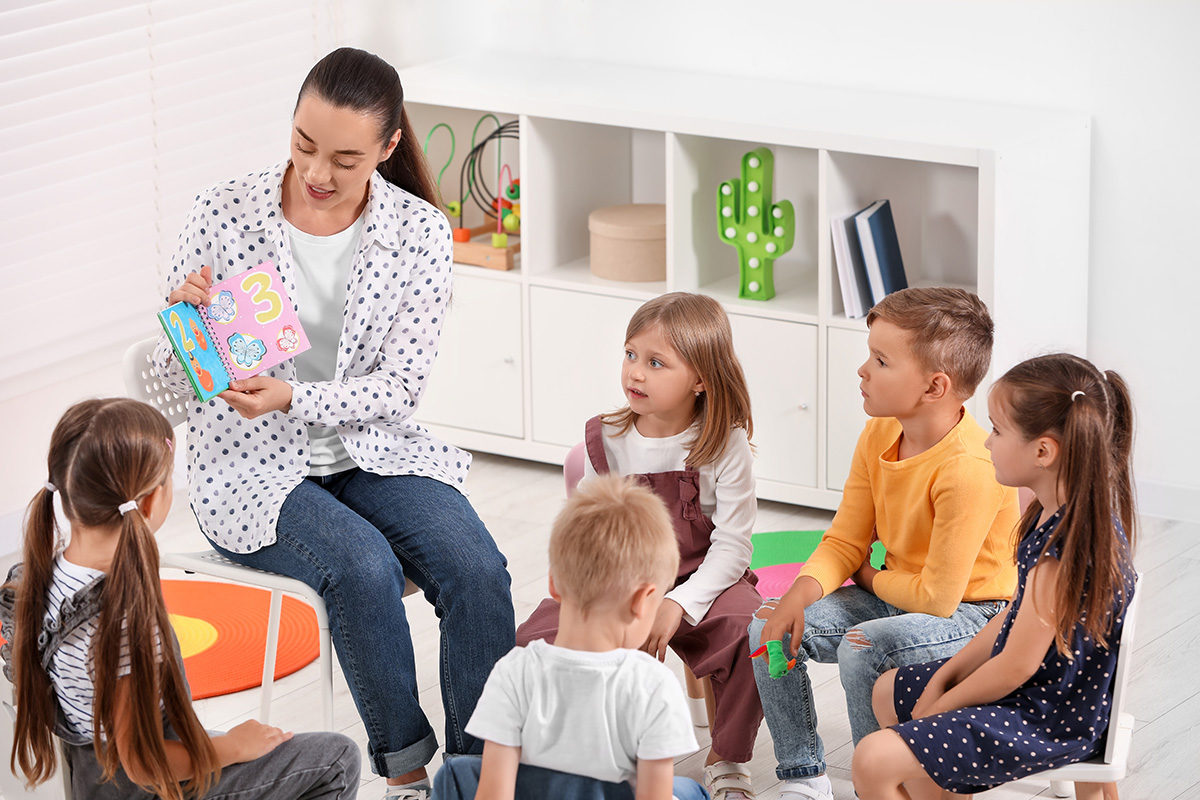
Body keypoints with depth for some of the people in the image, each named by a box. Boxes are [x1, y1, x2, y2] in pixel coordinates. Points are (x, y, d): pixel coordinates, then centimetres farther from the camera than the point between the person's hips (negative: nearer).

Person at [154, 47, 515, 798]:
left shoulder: (420, 232, -6)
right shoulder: (224, 214, -9)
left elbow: (400, 386, -9)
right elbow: (178, 381, -4)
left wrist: (293, 398, -25)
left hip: (372, 448, 2)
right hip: (251, 467, -2)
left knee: (478, 571, -24)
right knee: (365, 566, -30)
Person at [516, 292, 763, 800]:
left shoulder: (725, 443, -10)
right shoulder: (606, 440, 0)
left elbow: (731, 547, -12)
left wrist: (678, 606, -25)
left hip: (701, 584, -3)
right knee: (535, 643, -21)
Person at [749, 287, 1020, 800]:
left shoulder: (969, 469, -28)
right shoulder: (878, 437, -2)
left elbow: (938, 596, -24)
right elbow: (845, 542, 5)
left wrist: (871, 579, -5)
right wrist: (802, 592, -16)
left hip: (973, 616, -8)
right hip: (897, 599, 8)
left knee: (862, 649, -33)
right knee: (770, 629, -6)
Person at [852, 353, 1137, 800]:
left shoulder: (1066, 544, -30)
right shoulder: (1053, 515, 1)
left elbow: (1017, 666, -25)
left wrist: (941, 704, -10)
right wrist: (943, 679, 5)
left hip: (1048, 723, -11)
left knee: (874, 763, -18)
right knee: (888, 693, 26)